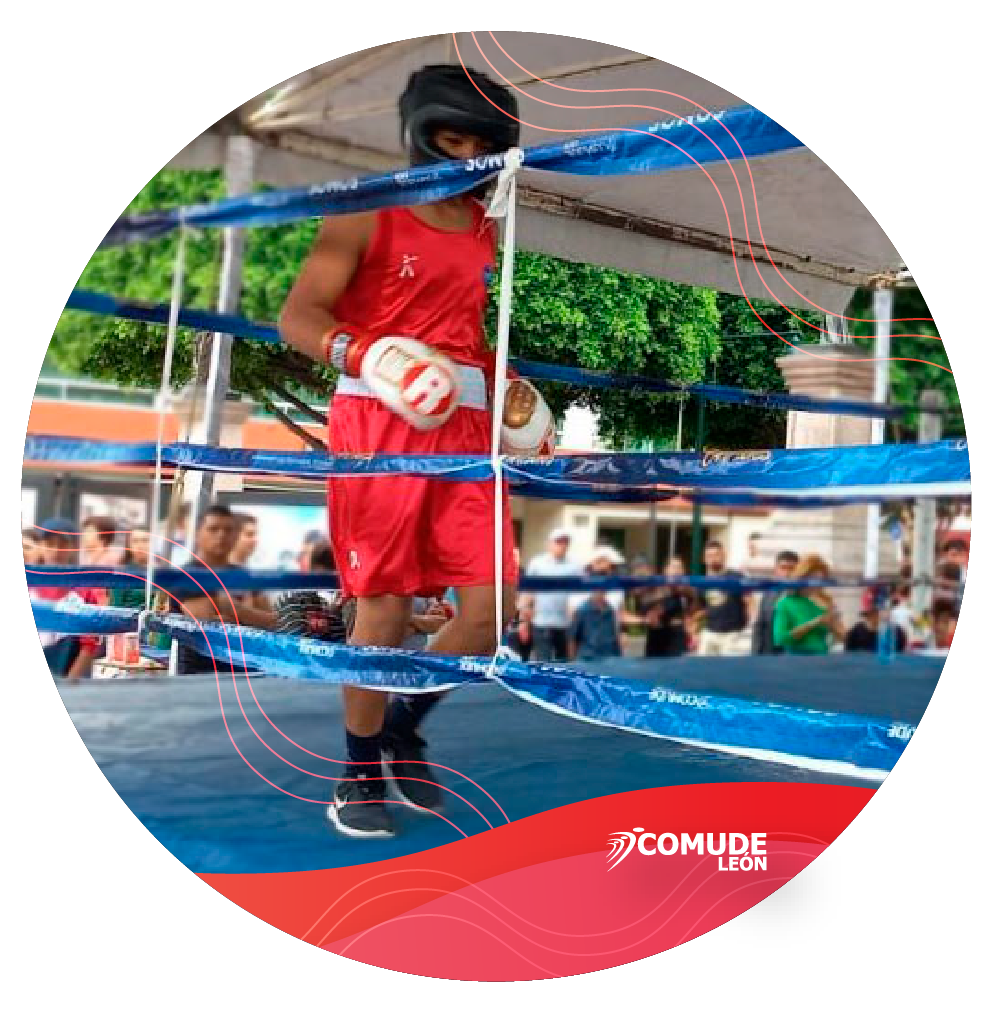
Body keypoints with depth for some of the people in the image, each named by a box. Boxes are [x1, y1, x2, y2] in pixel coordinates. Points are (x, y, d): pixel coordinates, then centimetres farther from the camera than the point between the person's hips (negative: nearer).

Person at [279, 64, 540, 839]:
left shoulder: (487, 230, 18)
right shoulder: (367, 215, 0)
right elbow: (297, 318, -7)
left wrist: (513, 393, 15)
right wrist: (367, 355, -25)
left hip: (464, 428, 5)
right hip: (377, 425, -5)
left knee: (492, 603, -3)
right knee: (384, 609, -2)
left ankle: (404, 729, 22)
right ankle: (360, 774, 18)